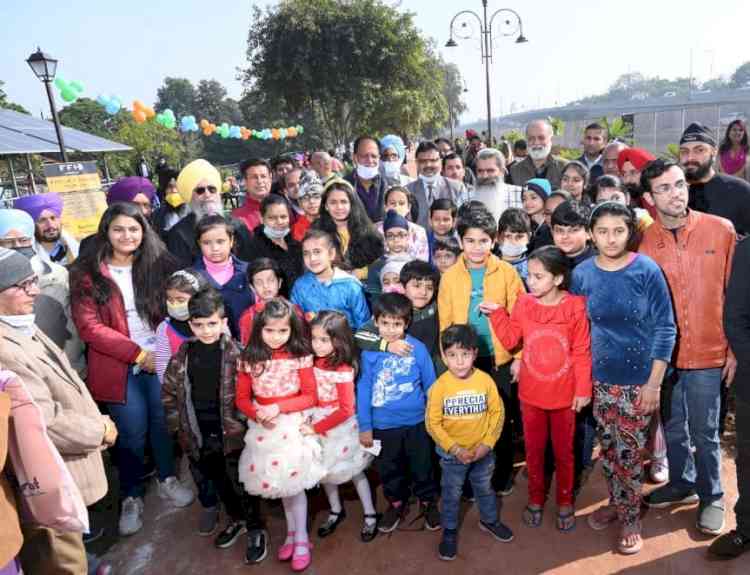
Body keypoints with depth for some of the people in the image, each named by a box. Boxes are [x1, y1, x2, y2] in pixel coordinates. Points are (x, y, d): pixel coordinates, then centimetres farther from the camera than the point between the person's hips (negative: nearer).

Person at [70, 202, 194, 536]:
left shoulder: (159, 264, 3)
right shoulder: (87, 273, -5)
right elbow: (89, 327, -10)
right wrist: (137, 353, -14)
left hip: (161, 358, 2)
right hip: (118, 367, -2)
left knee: (163, 422, 12)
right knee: (132, 432, 6)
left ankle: (168, 480, 35)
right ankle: (131, 497, 27)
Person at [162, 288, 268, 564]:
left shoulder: (235, 354, -13)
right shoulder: (183, 354, -2)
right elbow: (169, 391, 8)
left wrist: (242, 422, -10)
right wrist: (177, 425, 6)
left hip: (232, 433, -4)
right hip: (198, 435, 4)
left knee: (242, 483, 9)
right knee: (218, 483, 21)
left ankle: (256, 529, 28)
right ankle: (236, 519, 43)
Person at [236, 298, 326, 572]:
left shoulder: (300, 356, -13)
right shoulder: (249, 359, -6)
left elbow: (310, 397, -10)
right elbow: (242, 399, -1)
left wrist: (278, 407, -21)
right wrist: (257, 414, -20)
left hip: (293, 426, -3)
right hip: (263, 428, 3)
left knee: (294, 482, 3)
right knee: (280, 481, 15)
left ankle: (301, 538, 22)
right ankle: (291, 532, 34)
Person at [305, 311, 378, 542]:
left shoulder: (343, 370, -24)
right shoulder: (313, 362, -8)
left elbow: (345, 410, -24)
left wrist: (316, 428, -23)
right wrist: (313, 425, -11)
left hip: (341, 427, -5)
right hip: (318, 425, 5)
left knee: (353, 471, 10)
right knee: (324, 470, 18)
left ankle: (370, 514, 30)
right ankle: (336, 511, 40)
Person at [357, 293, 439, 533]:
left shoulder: (418, 348, -14)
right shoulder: (369, 352, -14)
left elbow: (430, 385, -3)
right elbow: (363, 390, -8)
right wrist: (364, 426, -5)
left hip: (416, 422, -1)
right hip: (383, 425, 1)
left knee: (422, 466, 18)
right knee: (389, 469, 20)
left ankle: (428, 502, 43)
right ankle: (397, 503, 45)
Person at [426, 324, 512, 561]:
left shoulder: (485, 381, -15)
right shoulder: (440, 386, -20)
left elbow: (497, 413, -6)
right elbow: (433, 423, -15)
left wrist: (487, 443, -13)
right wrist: (455, 449, -19)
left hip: (482, 451, 2)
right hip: (452, 454, -1)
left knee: (485, 489, 25)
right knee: (451, 495, 17)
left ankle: (489, 520, 50)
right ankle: (449, 531, 39)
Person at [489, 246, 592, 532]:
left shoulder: (575, 308, -14)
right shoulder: (523, 304, -6)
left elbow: (582, 353, -9)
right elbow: (510, 340, -4)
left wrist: (583, 389, -8)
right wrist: (497, 313, -14)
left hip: (564, 394, -2)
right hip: (531, 393, 2)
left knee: (563, 451, 15)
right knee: (533, 449, 16)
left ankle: (565, 502, 35)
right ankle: (536, 498, 36)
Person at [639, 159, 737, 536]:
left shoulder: (721, 230, -7)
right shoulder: (643, 241, -5)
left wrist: (736, 348, -4)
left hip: (707, 353, -2)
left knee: (704, 432, 10)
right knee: (673, 428, 18)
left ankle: (712, 496, 33)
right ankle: (682, 483, 41)